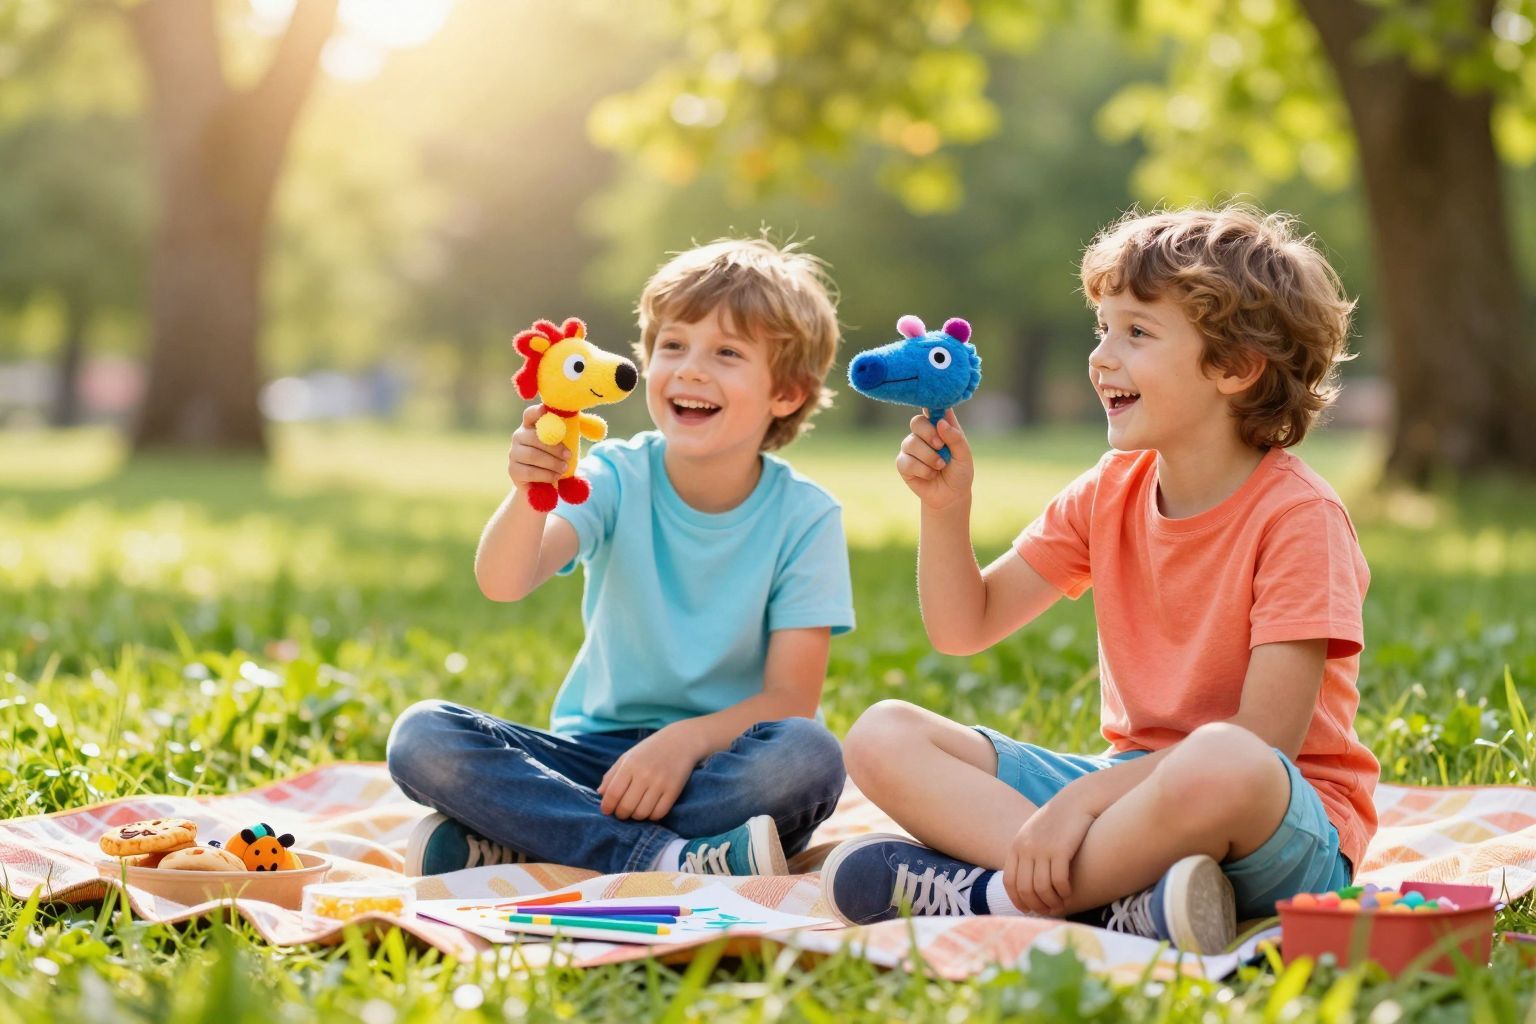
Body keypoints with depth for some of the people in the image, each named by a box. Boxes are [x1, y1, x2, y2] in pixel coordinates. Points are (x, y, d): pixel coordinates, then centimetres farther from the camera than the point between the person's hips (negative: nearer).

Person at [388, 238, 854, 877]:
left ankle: (522, 841, -27)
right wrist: (530, 492, -43)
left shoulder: (804, 518, -7)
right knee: (421, 738, -22)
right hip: (598, 751, 2)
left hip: (716, 766, -1)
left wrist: (688, 738, -28)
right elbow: (503, 583, -23)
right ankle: (671, 860, -31)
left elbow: (791, 698, -10)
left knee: (809, 758, -35)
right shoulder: (618, 478, -6)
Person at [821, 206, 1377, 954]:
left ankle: (990, 894, -23)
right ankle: (1122, 899, -27)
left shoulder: (1298, 515, -13)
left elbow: (1264, 738, -20)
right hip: (1132, 784, 7)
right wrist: (944, 504, -6)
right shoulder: (1109, 495, 7)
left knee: (1222, 767, -43)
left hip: (1288, 830, -7)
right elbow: (963, 627, 10)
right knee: (882, 737, -8)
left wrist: (1086, 795, -25)